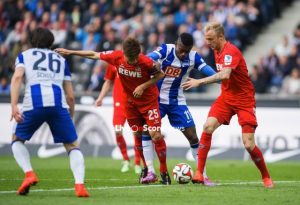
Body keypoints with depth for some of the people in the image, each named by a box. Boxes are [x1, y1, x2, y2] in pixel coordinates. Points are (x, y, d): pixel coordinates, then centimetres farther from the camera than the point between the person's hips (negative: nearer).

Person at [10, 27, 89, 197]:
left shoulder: (24, 55, 23)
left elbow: (17, 77, 1)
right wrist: (70, 116, 35)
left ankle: (29, 174, 0)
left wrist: (14, 105, -8)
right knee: (73, 146, 13)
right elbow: (70, 96, 21)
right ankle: (80, 185, -9)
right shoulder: (61, 60, 28)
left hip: (33, 104, -1)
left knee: (17, 140, 23)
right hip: (58, 104, 1)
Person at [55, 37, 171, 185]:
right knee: (138, 135, 9)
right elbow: (94, 55, -4)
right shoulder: (116, 56, -18)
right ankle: (146, 168, 25)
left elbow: (160, 74, -10)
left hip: (149, 101, -4)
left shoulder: (146, 62, -28)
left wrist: (143, 86, -23)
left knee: (156, 135, -11)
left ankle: (164, 172, 1)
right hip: (131, 101, 4)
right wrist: (70, 52, 0)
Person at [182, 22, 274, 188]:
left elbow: (225, 74, -39)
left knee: (249, 145, -11)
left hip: (244, 100, -7)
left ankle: (266, 177, 12)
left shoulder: (231, 51, -22)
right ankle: (199, 173, -14)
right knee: (208, 126, -17)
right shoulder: (217, 50, 6)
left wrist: (200, 81, -40)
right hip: (226, 97, 7)